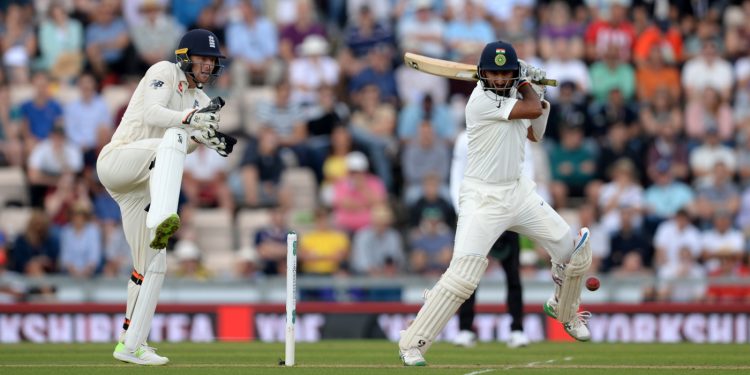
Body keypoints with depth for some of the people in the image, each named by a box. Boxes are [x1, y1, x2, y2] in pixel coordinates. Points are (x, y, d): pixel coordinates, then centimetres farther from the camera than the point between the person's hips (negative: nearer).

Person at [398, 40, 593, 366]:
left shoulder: (510, 96, 7)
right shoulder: (482, 100, -18)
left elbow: (535, 133, 18)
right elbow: (533, 109, -17)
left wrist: (533, 90, 7)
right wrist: (526, 83, 3)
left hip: (519, 192, 8)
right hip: (483, 198, -8)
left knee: (574, 250, 9)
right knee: (462, 275, -20)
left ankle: (563, 310, 37)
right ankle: (412, 344, -12)